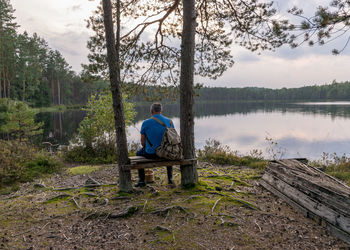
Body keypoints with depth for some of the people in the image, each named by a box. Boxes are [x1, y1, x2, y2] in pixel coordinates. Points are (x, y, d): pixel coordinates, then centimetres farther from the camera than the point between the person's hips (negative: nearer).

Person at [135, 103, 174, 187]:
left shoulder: (146, 123, -10)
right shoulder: (169, 121, -2)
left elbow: (143, 142, -2)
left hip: (151, 154, -2)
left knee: (138, 153, 30)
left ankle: (142, 181, 29)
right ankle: (170, 178, 37)